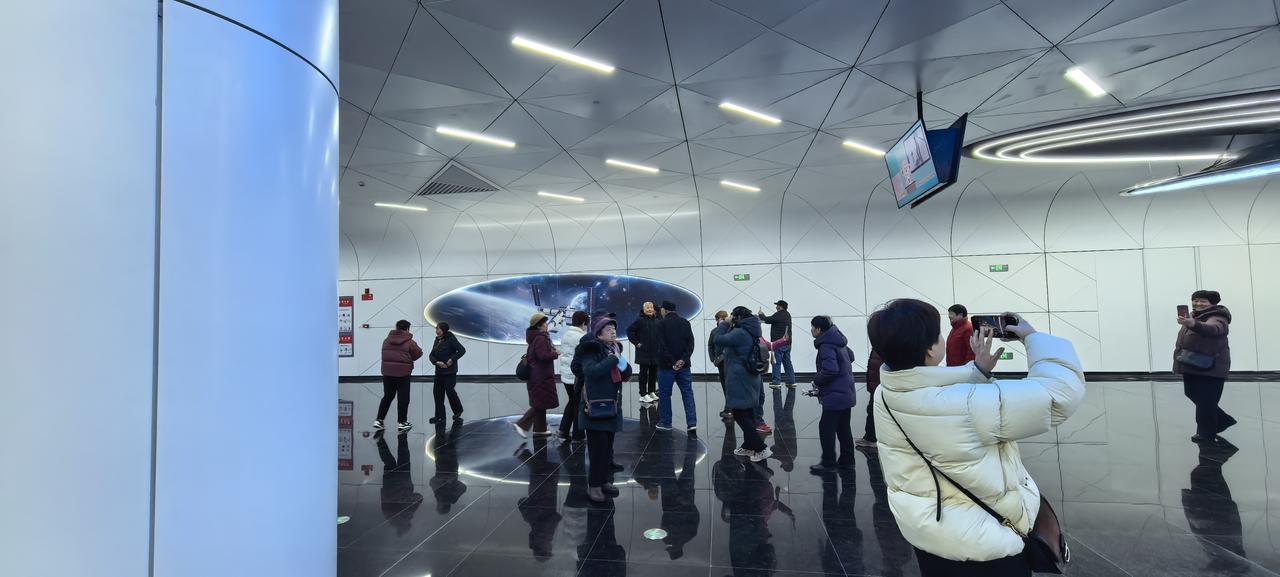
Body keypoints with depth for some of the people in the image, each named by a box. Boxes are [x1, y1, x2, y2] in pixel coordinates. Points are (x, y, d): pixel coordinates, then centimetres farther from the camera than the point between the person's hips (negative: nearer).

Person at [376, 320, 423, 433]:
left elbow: (384, 354, 10)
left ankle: (379, 420, 16)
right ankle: (402, 422, 9)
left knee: (387, 396, 17)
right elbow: (418, 354, -1)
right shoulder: (409, 342, -8)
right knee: (403, 398, 4)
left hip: (387, 372, 5)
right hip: (403, 373, -5)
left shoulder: (386, 340, 6)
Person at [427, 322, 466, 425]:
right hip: (439, 371, 7)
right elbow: (431, 355, 7)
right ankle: (439, 417, 10)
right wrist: (437, 362, -13)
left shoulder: (451, 339, -10)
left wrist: (452, 359, -20)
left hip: (450, 371, -7)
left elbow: (462, 350, -14)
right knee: (438, 393, 3)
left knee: (449, 391, -6)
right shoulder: (437, 341, 10)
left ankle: (458, 411, 17)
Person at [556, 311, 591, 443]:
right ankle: (578, 435, 13)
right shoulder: (581, 337, -18)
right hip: (578, 376, -8)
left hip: (565, 375, 8)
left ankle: (564, 431, 22)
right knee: (579, 404, 5)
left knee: (572, 401, 21)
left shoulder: (565, 334, 8)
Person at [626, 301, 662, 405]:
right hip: (644, 352, -6)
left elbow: (662, 333, 19)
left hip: (656, 352, 6)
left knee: (653, 373, 12)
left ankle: (652, 392, 23)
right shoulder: (639, 320, -7)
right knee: (644, 373, -1)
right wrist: (636, 343, -9)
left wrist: (660, 344, 7)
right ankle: (643, 395, 3)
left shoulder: (658, 321, 9)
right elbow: (629, 331, -8)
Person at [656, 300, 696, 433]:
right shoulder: (685, 322, 7)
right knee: (687, 393, 6)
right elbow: (690, 343, 0)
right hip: (684, 365, 4)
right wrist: (683, 359, -9)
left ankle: (665, 422, 16)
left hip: (666, 365, -4)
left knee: (664, 393, 9)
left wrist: (672, 362, -13)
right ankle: (692, 423, -4)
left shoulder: (662, 323, -8)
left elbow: (662, 346, -15)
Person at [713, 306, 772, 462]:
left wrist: (725, 324, -11)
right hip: (750, 380, 9)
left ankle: (762, 449, -7)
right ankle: (748, 446, 27)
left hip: (739, 382, -9)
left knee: (740, 416, -3)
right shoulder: (750, 333, 11)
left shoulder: (740, 333, -20)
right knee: (748, 414, 17)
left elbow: (718, 340, -23)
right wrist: (729, 326, 10)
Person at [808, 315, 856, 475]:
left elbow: (830, 370, -28)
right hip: (846, 394, 10)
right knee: (843, 428, 17)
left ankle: (828, 463, 6)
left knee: (826, 428, -1)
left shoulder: (826, 346, -19)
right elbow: (850, 357, 24)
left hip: (834, 396, -10)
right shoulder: (839, 342, 10)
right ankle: (847, 460, 25)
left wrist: (817, 380, -12)